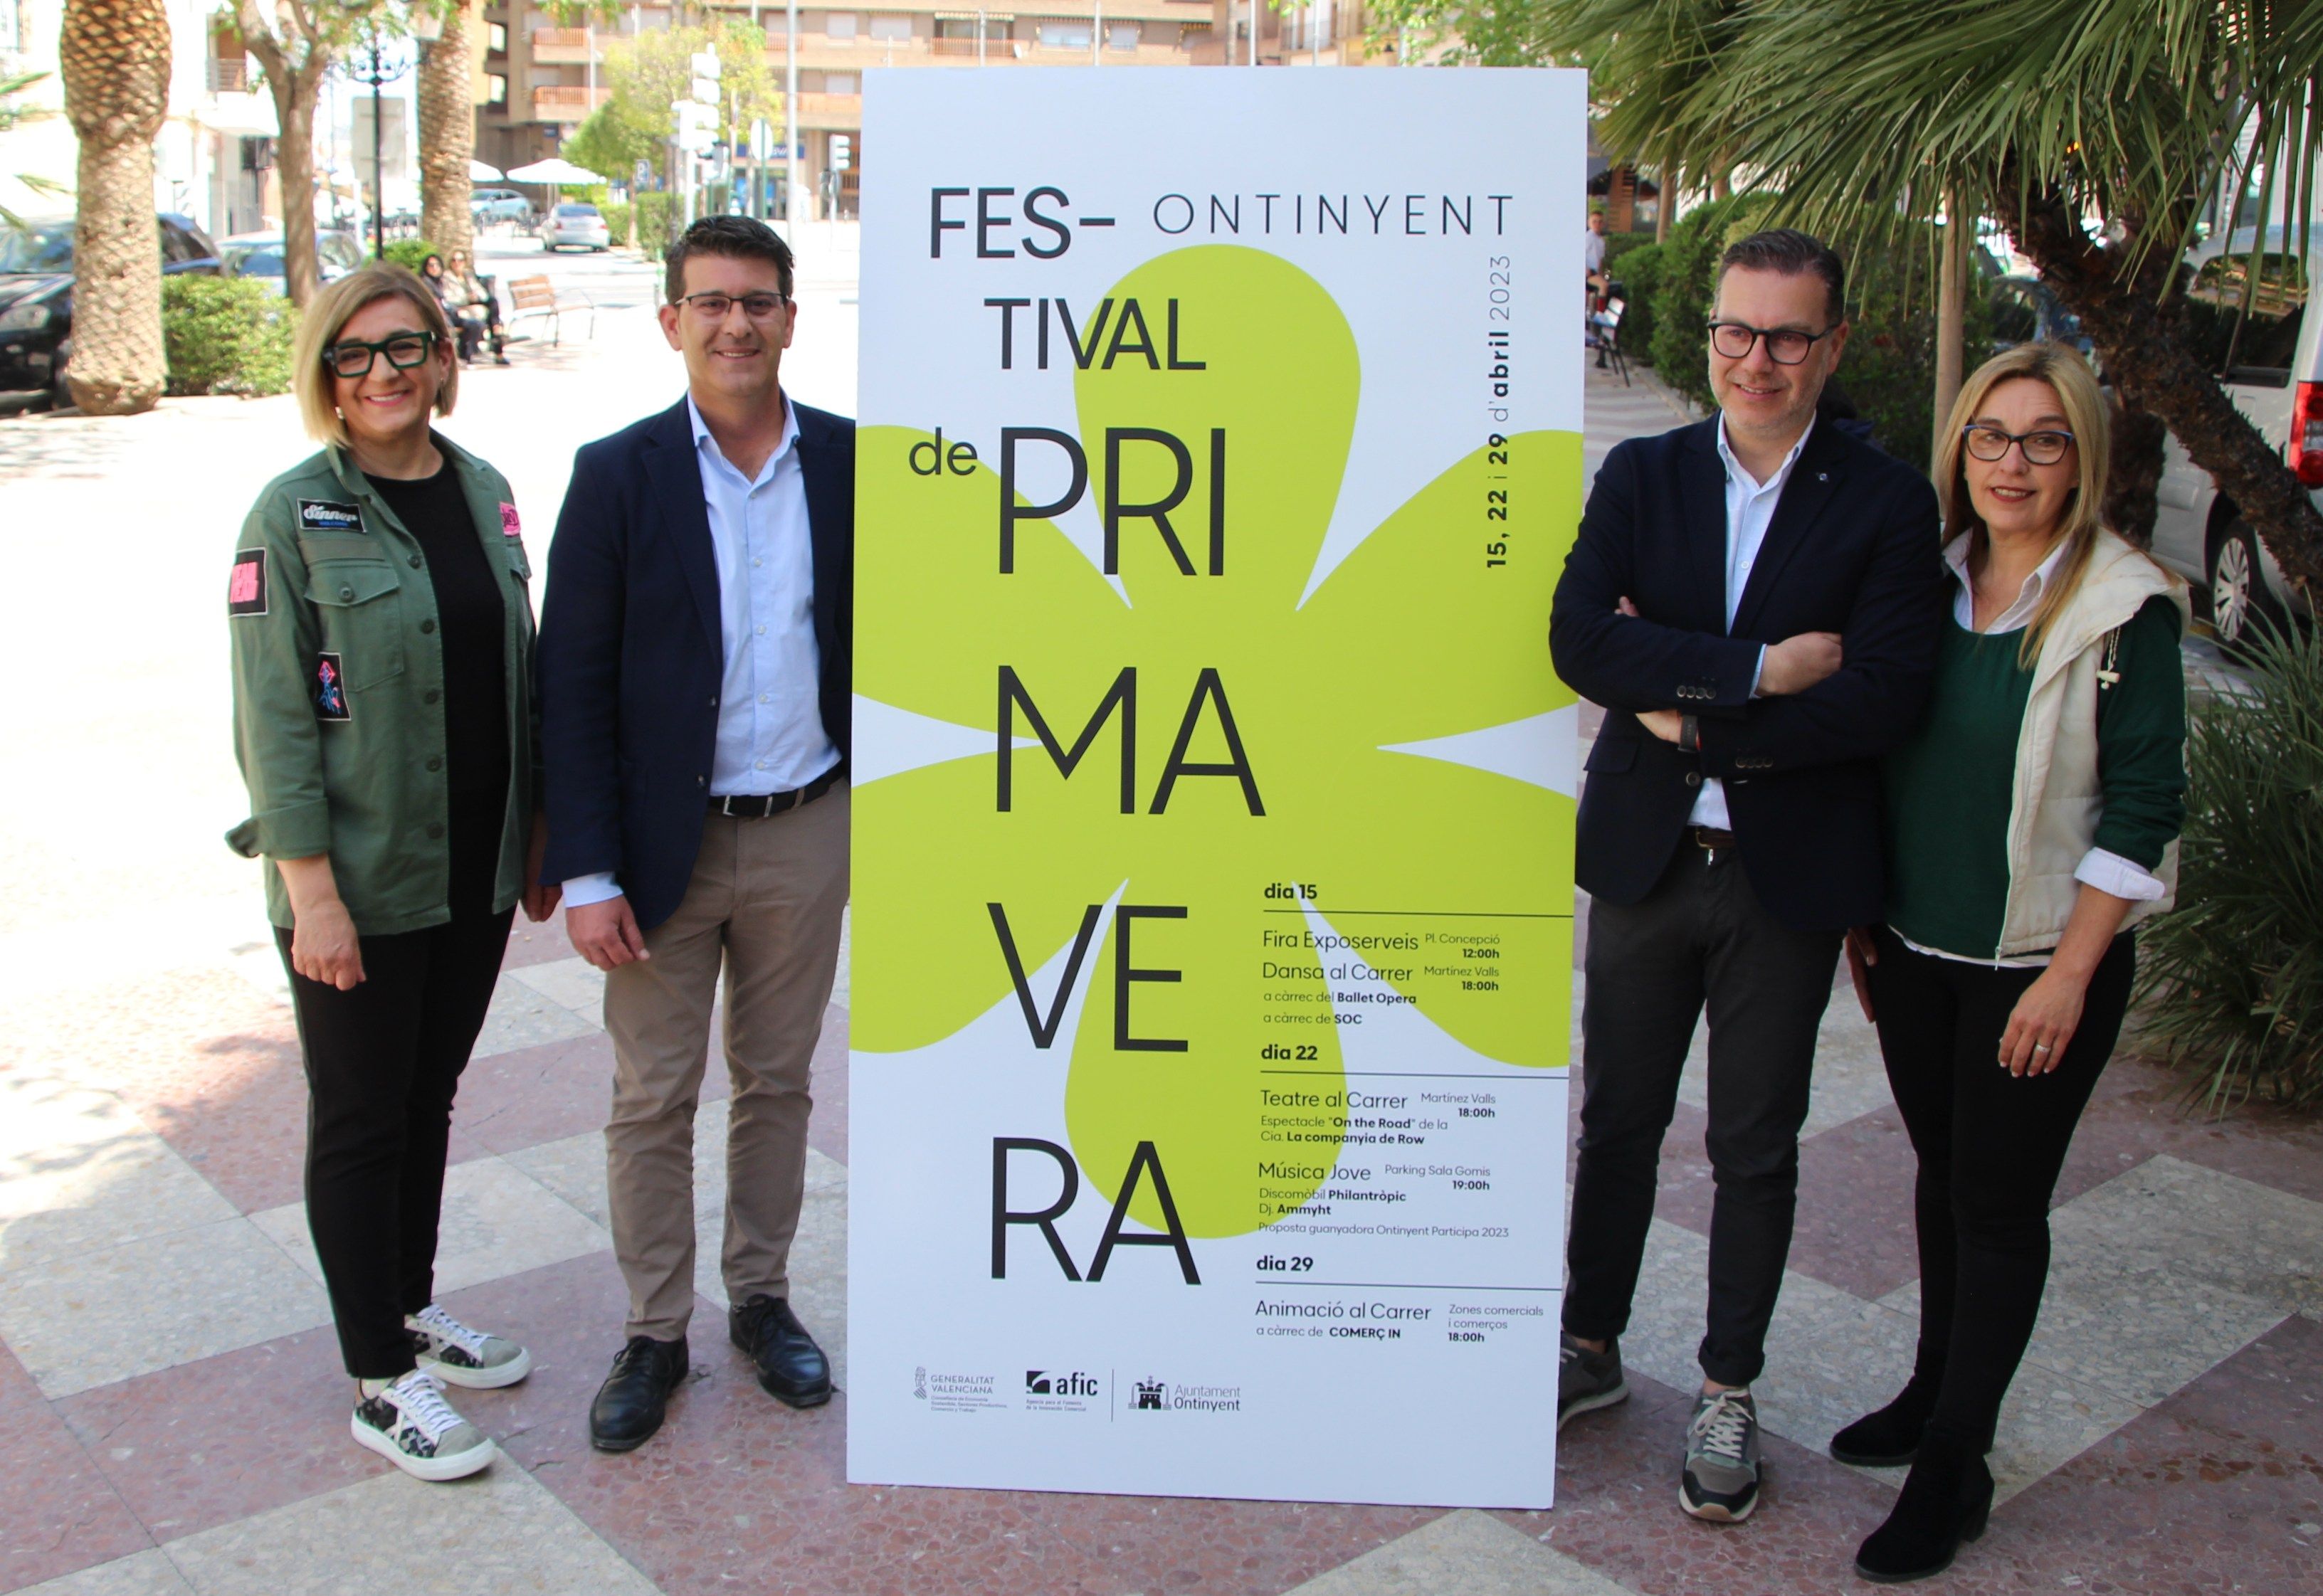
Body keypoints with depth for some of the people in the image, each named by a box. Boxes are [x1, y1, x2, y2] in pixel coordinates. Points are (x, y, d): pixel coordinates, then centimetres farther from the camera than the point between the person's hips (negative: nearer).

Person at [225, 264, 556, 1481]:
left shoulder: (483, 491, 6)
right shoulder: (293, 516, -10)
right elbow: (273, 721, -12)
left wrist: (534, 839, 12)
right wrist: (312, 894, -16)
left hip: (475, 872, 5)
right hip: (359, 883, -5)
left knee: (430, 1098, 19)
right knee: (362, 1121, 7)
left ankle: (412, 1307, 37)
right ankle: (382, 1382, 19)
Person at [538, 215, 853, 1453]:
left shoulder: (852, 463, 0)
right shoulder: (618, 474, -7)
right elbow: (574, 684, -7)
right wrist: (585, 872, -11)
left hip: (807, 835, 2)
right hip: (666, 843, -2)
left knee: (778, 1083, 15)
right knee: (652, 1100, 8)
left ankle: (762, 1297, 33)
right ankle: (654, 1333, 24)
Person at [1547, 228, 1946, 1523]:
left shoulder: (1886, 503, -6)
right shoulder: (1641, 476, 1)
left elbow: (1887, 697, -16)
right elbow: (1579, 640, -14)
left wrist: (1695, 714, -17)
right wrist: (1760, 670, -21)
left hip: (1790, 877, -2)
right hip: (1644, 857, 2)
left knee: (1757, 1149, 12)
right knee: (1620, 1121, 16)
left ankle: (1730, 1391, 30)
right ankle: (1592, 1350, 35)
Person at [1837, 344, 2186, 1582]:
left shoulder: (2126, 609, -12)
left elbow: (2141, 808, -12)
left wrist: (2068, 974, -15)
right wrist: (1864, 915, 9)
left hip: (2041, 963, -5)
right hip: (1916, 947, 5)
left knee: (1999, 1209, 4)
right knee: (1941, 1179, 18)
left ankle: (1952, 1468, 16)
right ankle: (1936, 1393, 36)